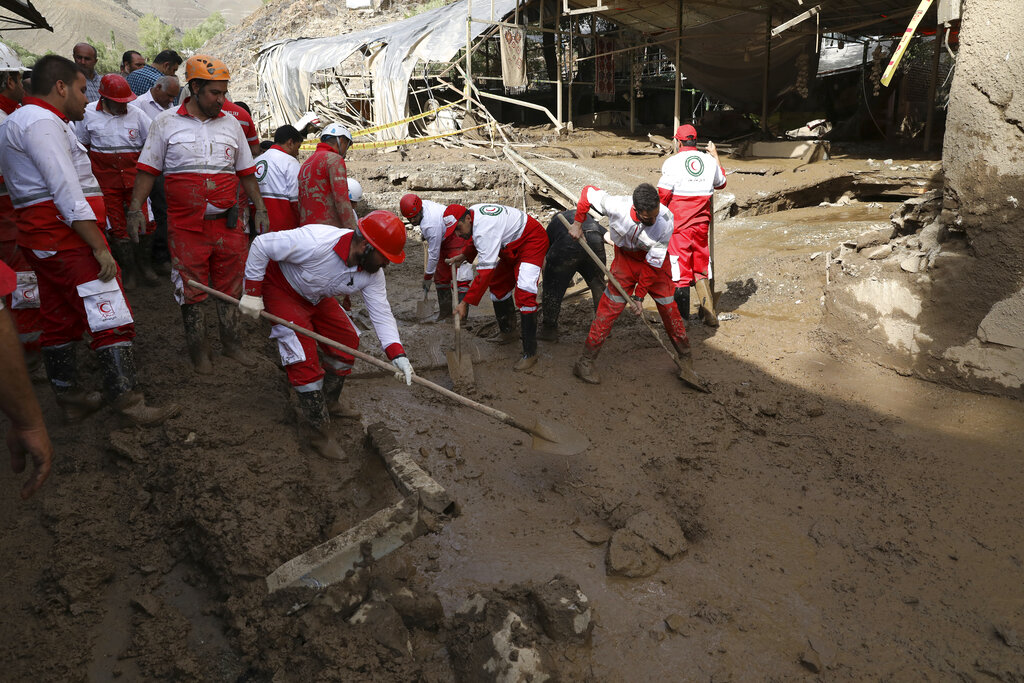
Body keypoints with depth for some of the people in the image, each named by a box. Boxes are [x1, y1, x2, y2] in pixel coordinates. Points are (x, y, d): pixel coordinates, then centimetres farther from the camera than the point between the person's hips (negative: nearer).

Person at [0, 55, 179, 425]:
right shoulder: (42, 122, -13)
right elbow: (67, 193, -21)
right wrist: (100, 248, -23)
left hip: (42, 238, 11)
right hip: (66, 237, -11)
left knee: (60, 320, 14)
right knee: (111, 318, -11)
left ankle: (70, 398, 23)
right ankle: (129, 403, -11)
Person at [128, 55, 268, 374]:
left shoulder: (231, 124, 10)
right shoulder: (166, 123, 2)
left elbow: (246, 173, 15)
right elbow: (148, 170, 3)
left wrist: (260, 209, 11)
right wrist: (135, 207, -5)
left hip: (228, 224, 3)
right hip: (185, 225, -2)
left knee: (230, 287, 10)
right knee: (190, 290, 5)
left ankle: (232, 344, 23)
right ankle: (198, 351, 17)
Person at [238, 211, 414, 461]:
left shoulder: (372, 273, -19)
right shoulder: (316, 242, -40)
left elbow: (381, 313, -16)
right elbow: (261, 245, -30)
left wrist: (398, 355, -28)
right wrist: (252, 293, -26)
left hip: (317, 297, 7)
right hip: (281, 288, -7)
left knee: (347, 340, 6)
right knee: (303, 355, -14)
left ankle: (330, 403, 29)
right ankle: (319, 433, -3)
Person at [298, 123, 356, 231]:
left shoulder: (305, 164, 23)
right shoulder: (334, 159, -4)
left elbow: (300, 204, 22)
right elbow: (341, 200, -15)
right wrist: (353, 231, -16)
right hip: (330, 230, -8)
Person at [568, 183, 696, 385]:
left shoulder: (666, 222, -32)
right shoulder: (616, 206, -34)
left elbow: (653, 264, -24)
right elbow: (589, 191, -14)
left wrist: (639, 296, -22)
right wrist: (578, 222, -6)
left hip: (653, 258, 1)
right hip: (625, 256, 0)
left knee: (668, 305, 2)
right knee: (612, 303, -9)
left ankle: (685, 355, 22)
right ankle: (585, 362, -5)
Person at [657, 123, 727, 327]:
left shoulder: (672, 162, -10)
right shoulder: (710, 161, 5)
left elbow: (663, 195, -12)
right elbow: (721, 183, 24)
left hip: (679, 224, -4)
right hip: (702, 223, 5)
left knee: (680, 270, 1)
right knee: (700, 269, 15)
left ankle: (682, 317, 5)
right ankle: (709, 313, 13)